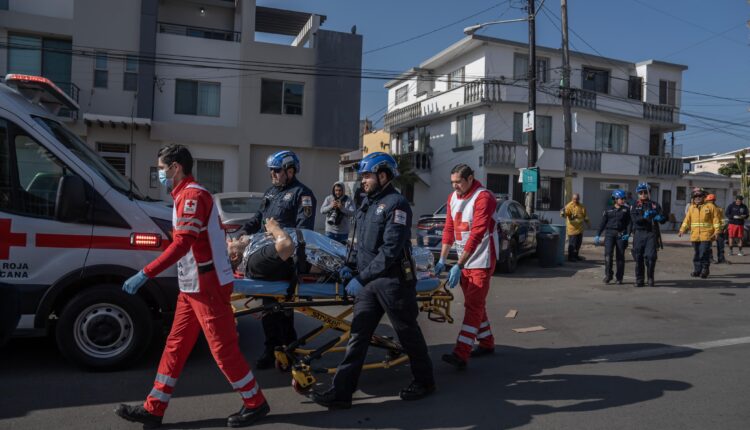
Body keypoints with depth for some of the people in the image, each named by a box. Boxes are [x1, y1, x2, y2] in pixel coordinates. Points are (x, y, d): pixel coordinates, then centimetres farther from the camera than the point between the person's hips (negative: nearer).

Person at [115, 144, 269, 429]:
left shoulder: (192, 195, -16)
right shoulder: (187, 195, 16)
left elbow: (181, 245, -25)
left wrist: (145, 274, -25)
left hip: (207, 286, -10)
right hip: (192, 286, 10)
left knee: (223, 348, 0)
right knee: (175, 347, 13)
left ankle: (255, 403, 14)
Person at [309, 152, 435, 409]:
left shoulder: (396, 204, -14)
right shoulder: (367, 203, 13)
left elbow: (391, 250, -21)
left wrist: (362, 278, -20)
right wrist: (351, 265, 8)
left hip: (393, 282, -7)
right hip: (368, 281, 8)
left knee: (408, 334, 9)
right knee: (358, 336, 5)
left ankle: (425, 382, 29)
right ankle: (341, 392, 8)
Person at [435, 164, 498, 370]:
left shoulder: (483, 198, -18)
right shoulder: (452, 198, 7)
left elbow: (477, 234, -24)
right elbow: (449, 229, 9)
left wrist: (458, 265, -26)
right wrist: (442, 259, 2)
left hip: (481, 260, -8)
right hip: (465, 260, 8)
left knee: (473, 305, -9)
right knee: (474, 303, 15)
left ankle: (461, 354, -12)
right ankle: (487, 343, 30)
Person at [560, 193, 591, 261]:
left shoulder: (582, 207, 12)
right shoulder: (569, 206, -9)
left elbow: (585, 217, 23)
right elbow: (565, 214, -20)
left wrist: (588, 223, 20)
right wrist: (563, 213, -41)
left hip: (580, 229, 7)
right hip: (572, 228, -7)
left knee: (578, 243, 14)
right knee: (572, 243, -6)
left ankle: (575, 256, 26)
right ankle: (570, 257, 4)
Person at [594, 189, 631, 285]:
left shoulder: (626, 210, 8)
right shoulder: (608, 210, 10)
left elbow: (630, 223, 4)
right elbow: (602, 223, 11)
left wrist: (628, 234, -10)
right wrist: (598, 235, 5)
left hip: (621, 235, 0)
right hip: (610, 234, 0)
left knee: (620, 256, 2)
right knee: (608, 254, -12)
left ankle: (619, 278, 12)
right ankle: (608, 275, -2)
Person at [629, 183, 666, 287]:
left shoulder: (655, 205, 10)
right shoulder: (635, 206, 9)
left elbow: (663, 220, 4)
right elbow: (634, 219, -7)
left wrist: (660, 218, -19)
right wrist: (644, 217, -24)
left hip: (651, 233, 0)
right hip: (639, 233, 1)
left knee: (651, 256, -11)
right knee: (638, 258, 3)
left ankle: (651, 278, 7)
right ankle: (639, 279, 13)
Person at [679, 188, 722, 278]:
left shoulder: (710, 206, 1)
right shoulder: (691, 208, 12)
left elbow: (716, 219, -1)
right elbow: (687, 220, 12)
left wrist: (716, 232, -8)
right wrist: (682, 230, 1)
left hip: (706, 235, -4)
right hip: (695, 235, 4)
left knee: (704, 253, -8)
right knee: (696, 253, 10)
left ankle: (705, 270, 4)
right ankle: (697, 270, 20)